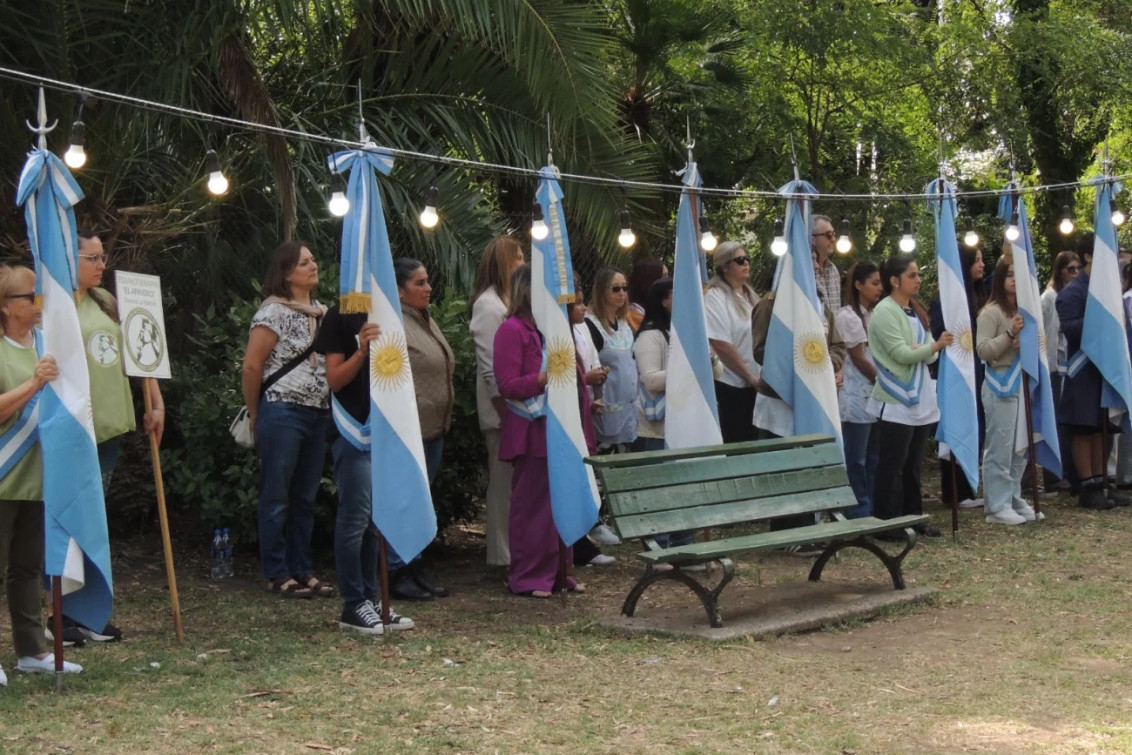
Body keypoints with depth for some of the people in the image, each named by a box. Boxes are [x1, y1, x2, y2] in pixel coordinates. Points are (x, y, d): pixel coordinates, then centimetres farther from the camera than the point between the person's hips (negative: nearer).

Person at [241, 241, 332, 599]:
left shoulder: (323, 312, 12)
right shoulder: (274, 312, -8)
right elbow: (251, 366, -9)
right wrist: (256, 414, -2)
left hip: (318, 415, 7)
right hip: (283, 412, -7)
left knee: (305, 498, 12)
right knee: (277, 498, 1)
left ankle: (303, 569, 20)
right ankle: (278, 574, 7)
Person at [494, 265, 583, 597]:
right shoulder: (512, 329, -8)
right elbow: (507, 385, -15)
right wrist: (544, 378, -25)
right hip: (531, 431, -8)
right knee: (532, 504, -4)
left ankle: (558, 571, 18)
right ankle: (528, 577, 3)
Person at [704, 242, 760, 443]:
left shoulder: (750, 296, 15)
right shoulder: (715, 297, -10)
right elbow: (720, 344, -18)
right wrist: (749, 376, -13)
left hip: (753, 386, 7)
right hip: (730, 387, -7)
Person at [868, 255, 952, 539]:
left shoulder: (915, 311, 14)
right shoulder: (884, 311, -10)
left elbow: (928, 355, 11)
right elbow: (900, 353, -17)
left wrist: (929, 350, -11)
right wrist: (935, 346, -28)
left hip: (920, 399, 8)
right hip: (895, 401, -8)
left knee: (913, 464, 13)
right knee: (892, 465, -4)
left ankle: (912, 518, 20)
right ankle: (887, 523, 0)